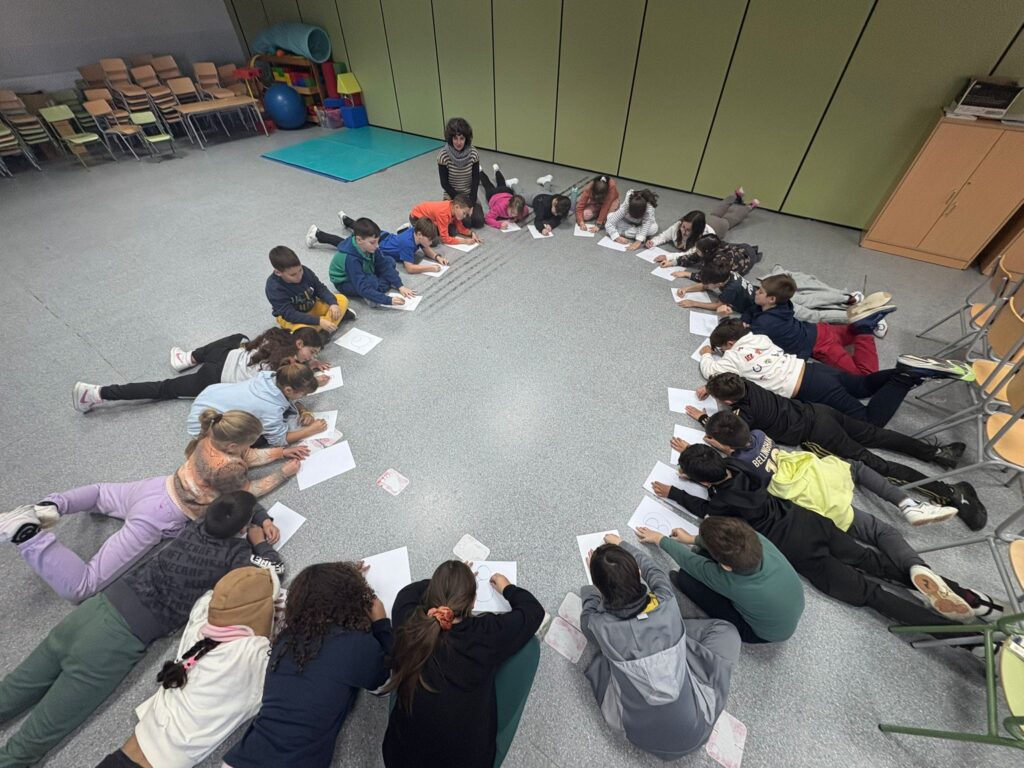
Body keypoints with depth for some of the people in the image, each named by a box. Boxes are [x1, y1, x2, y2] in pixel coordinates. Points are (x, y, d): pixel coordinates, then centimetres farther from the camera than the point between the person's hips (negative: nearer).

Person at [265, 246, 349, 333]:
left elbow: (320, 288, -2)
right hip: (292, 318, -5)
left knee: (342, 299, -10)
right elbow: (290, 315, -31)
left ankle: (324, 332, -22)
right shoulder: (274, 288, -28)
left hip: (312, 307, 6)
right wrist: (318, 321, -40)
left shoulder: (305, 271, -16)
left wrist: (333, 303, -22)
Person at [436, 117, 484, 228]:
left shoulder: (473, 153, -12)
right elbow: (445, 184, -13)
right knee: (466, 222, -22)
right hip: (452, 196, -2)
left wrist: (471, 204, -15)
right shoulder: (443, 155, -18)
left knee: (478, 222, -14)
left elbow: (476, 181, -8)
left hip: (470, 195, 3)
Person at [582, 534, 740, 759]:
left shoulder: (598, 626, -24)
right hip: (696, 730, 1)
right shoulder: (666, 603, -21)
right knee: (726, 631, 8)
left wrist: (598, 574, 15)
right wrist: (621, 545, 17)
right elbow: (651, 568, 1)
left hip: (641, 736, 0)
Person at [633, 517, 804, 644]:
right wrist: (693, 539, 5)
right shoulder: (758, 539, -35)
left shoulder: (728, 581, -44)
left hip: (767, 633, -4)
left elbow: (686, 559, -24)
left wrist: (659, 539, -4)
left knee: (684, 577, -17)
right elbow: (734, 540, -8)